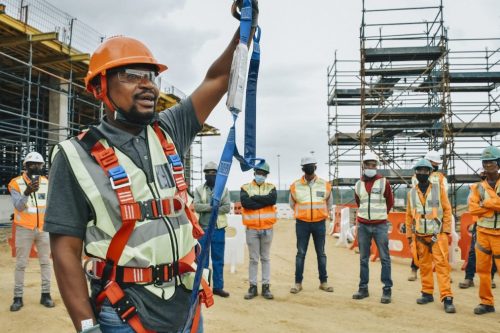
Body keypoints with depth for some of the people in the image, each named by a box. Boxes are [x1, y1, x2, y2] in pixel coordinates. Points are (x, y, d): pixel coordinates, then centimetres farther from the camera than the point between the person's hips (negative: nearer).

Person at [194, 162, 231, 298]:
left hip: (218, 229, 1)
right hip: (203, 228, 0)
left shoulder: (224, 189, 5)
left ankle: (218, 287, 17)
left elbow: (227, 207, -7)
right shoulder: (199, 189, 5)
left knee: (218, 259, 7)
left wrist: (207, 208, -13)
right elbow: (196, 206, -9)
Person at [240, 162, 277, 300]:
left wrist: (254, 198, -14)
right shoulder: (245, 188, 2)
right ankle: (253, 287, 14)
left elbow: (273, 199, -16)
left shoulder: (271, 187, 6)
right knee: (253, 259, 6)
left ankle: (266, 287, 16)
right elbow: (245, 202, -17)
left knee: (266, 258, 10)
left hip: (267, 229, 1)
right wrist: (264, 201, -14)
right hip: (251, 229, -1)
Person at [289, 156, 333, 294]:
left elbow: (329, 204, 15)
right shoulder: (295, 186, -3)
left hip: (319, 223, 1)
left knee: (321, 253, 9)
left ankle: (323, 282, 18)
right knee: (301, 253, 3)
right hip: (302, 224, -1)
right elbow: (292, 205, 13)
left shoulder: (325, 185, -1)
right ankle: (298, 282, 10)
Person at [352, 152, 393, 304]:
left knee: (385, 258, -2)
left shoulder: (383, 182, -1)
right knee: (363, 258, 8)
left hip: (380, 225, -3)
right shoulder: (358, 185, 7)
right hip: (363, 226, 3)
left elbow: (390, 202, 11)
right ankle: (363, 288, 16)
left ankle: (387, 290, 5)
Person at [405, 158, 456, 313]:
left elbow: (447, 210, 1)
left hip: (437, 235, -3)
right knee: (424, 266, 9)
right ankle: (427, 293, 20)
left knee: (441, 265, -8)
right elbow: (409, 216, 12)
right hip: (420, 236, 3)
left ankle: (447, 298, -6)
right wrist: (409, 235, 11)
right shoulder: (412, 193, 8)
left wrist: (446, 230, -5)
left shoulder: (439, 189, 1)